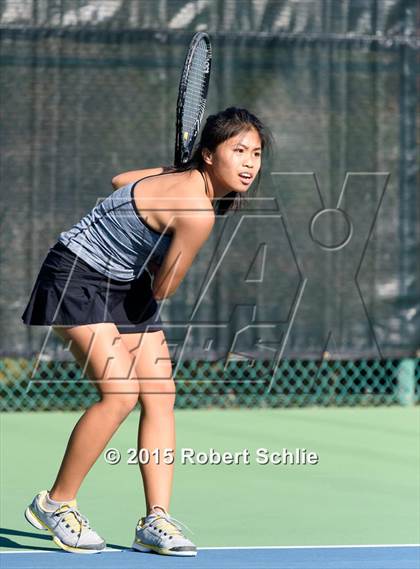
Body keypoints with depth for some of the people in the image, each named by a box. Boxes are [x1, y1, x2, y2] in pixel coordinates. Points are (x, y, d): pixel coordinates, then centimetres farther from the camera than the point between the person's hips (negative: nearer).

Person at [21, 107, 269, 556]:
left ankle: (156, 522, -3)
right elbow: (163, 288, -16)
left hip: (126, 285, 10)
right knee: (120, 392, -20)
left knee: (160, 395, -2)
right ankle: (55, 504, -3)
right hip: (77, 278, -10)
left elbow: (121, 180, 16)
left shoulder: (187, 177, -1)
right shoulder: (198, 211, -29)